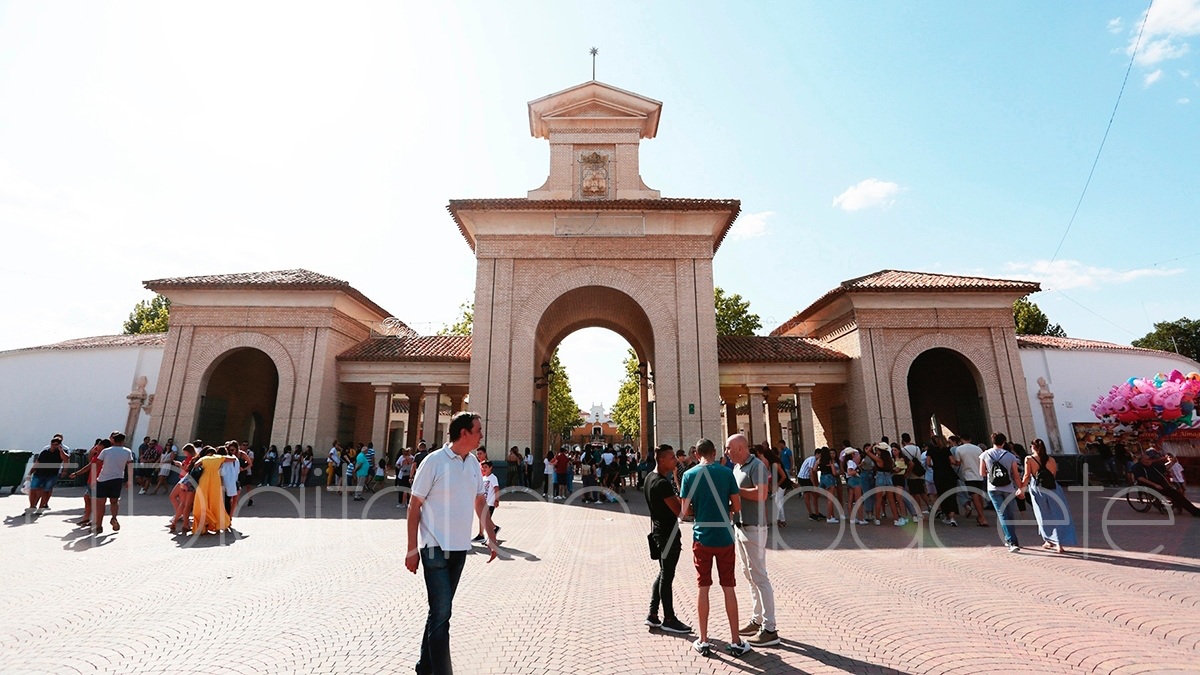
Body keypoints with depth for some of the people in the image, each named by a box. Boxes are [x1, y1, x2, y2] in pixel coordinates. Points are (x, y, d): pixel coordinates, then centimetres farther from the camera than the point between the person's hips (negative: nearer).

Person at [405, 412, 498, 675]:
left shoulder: (474, 463, 6)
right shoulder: (434, 461, -12)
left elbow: (481, 503, 14)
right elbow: (414, 506, -9)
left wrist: (491, 538, 8)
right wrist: (412, 549, -9)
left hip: (460, 548, 7)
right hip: (436, 548, -6)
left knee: (440, 610, 17)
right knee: (442, 613, -5)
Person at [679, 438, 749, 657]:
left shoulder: (689, 475, -6)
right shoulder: (726, 473, -6)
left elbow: (684, 510, -5)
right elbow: (737, 507, -4)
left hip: (702, 537, 0)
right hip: (724, 537, 0)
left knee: (703, 587, 10)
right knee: (728, 588, 10)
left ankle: (703, 641, 18)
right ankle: (735, 641, 18)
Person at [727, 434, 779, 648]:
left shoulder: (756, 466, -17)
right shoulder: (736, 468, 12)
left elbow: (761, 494, -28)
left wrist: (735, 489, -22)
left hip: (754, 528, -10)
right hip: (741, 526, 10)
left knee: (759, 576, -4)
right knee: (749, 574, 17)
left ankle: (769, 630, 4)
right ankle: (757, 620, 29)